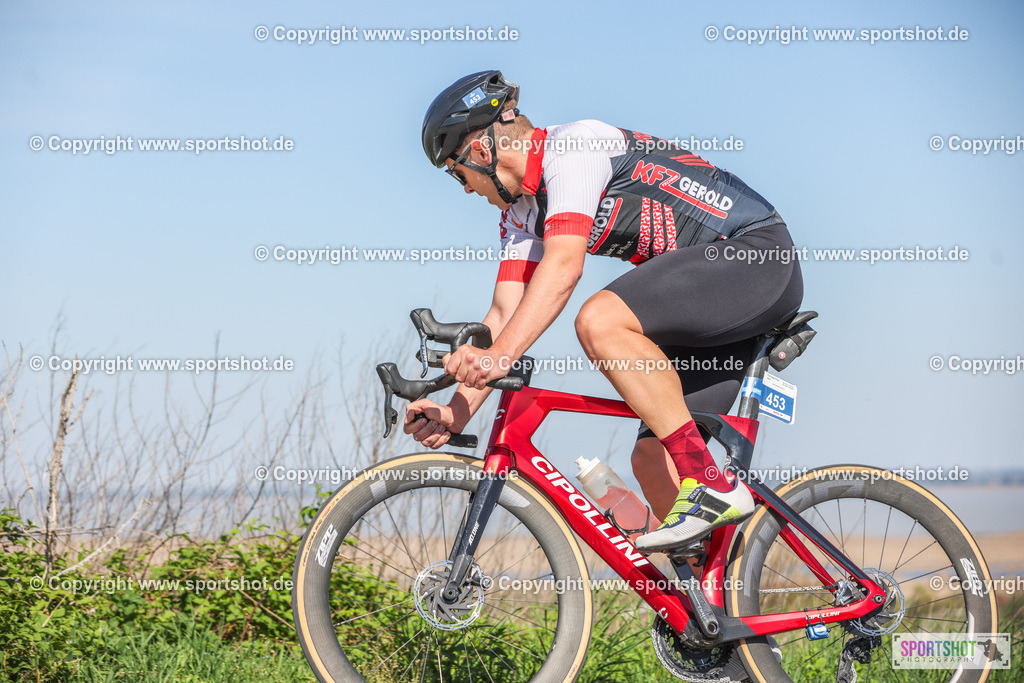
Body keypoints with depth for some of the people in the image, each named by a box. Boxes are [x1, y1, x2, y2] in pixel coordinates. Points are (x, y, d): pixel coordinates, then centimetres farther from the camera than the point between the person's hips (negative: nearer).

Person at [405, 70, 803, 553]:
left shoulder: (574, 147, -14)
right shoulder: (523, 212, 14)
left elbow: (563, 268, -27)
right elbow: (507, 312, 8)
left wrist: (498, 357, -34)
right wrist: (458, 411, -3)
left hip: (760, 257, -10)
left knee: (600, 321, -29)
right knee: (653, 458, 1)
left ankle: (712, 486, -25)